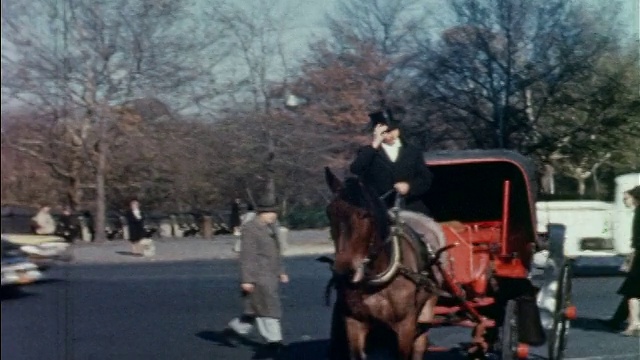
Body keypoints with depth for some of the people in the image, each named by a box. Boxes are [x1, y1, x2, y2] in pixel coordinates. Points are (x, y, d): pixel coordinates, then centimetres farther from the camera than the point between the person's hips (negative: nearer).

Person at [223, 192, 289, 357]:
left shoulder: (271, 227, 14)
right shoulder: (250, 228, -13)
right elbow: (246, 256, -16)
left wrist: (281, 271, 21)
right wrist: (246, 279, -19)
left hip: (270, 275, 9)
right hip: (258, 276, -9)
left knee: (258, 309, 13)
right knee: (267, 307, -5)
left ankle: (235, 328, 27)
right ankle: (273, 341, 1)